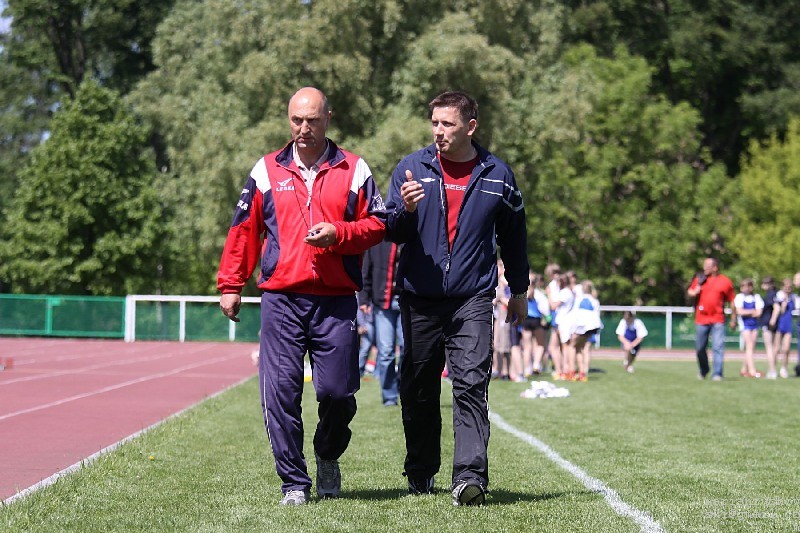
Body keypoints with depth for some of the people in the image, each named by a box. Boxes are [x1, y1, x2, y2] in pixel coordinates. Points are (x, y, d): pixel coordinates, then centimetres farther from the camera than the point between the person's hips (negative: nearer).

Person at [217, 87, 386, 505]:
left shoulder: (354, 170, 8)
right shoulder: (267, 171, 11)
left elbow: (376, 224, 6)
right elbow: (244, 231, 13)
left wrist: (338, 233, -12)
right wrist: (230, 285, 10)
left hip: (336, 301, -1)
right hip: (281, 300, 1)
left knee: (338, 391, -2)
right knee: (280, 392, -5)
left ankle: (328, 456, 28)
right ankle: (294, 482, 5)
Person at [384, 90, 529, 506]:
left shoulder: (497, 175, 5)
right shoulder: (412, 168, 3)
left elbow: (513, 236, 17)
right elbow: (391, 233, 2)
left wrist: (519, 291, 21)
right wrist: (405, 210, -20)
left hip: (473, 300, -1)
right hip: (419, 299, 1)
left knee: (471, 385, -13)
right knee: (418, 390, 8)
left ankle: (470, 474, -20)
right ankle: (420, 473, 22)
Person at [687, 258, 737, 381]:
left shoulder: (725, 282, 2)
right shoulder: (699, 279, 9)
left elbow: (732, 302, 6)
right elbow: (690, 292, 12)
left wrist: (733, 319, 5)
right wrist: (697, 289, -10)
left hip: (717, 320, -3)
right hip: (701, 319, 3)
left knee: (718, 347, -12)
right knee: (700, 348, 10)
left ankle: (717, 374, -12)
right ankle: (703, 371, 30)